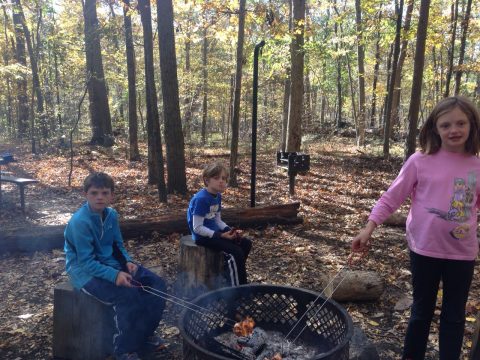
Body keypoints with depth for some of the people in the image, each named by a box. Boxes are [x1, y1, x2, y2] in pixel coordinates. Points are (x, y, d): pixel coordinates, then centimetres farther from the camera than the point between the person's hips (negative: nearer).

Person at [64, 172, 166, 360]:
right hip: (86, 271, -7)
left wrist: (128, 262, -7)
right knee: (128, 294, -30)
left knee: (156, 284, -4)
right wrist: (115, 275, -32)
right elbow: (87, 262, -23)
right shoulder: (80, 222, -21)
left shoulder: (111, 214, 1)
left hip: (110, 263, 8)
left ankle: (143, 335, 12)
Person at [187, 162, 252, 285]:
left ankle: (233, 273, 17)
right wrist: (221, 235, -25)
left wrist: (230, 230, -5)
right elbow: (197, 228, -23)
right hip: (202, 236, -9)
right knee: (235, 252, -20)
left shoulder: (217, 196, 5)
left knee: (246, 243, 4)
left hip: (214, 231, 9)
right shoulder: (201, 199, -23)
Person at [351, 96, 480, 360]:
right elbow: (391, 198, -8)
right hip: (425, 249, -2)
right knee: (422, 310, 16)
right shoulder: (420, 161, -10)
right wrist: (369, 227, -17)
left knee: (454, 315, 17)